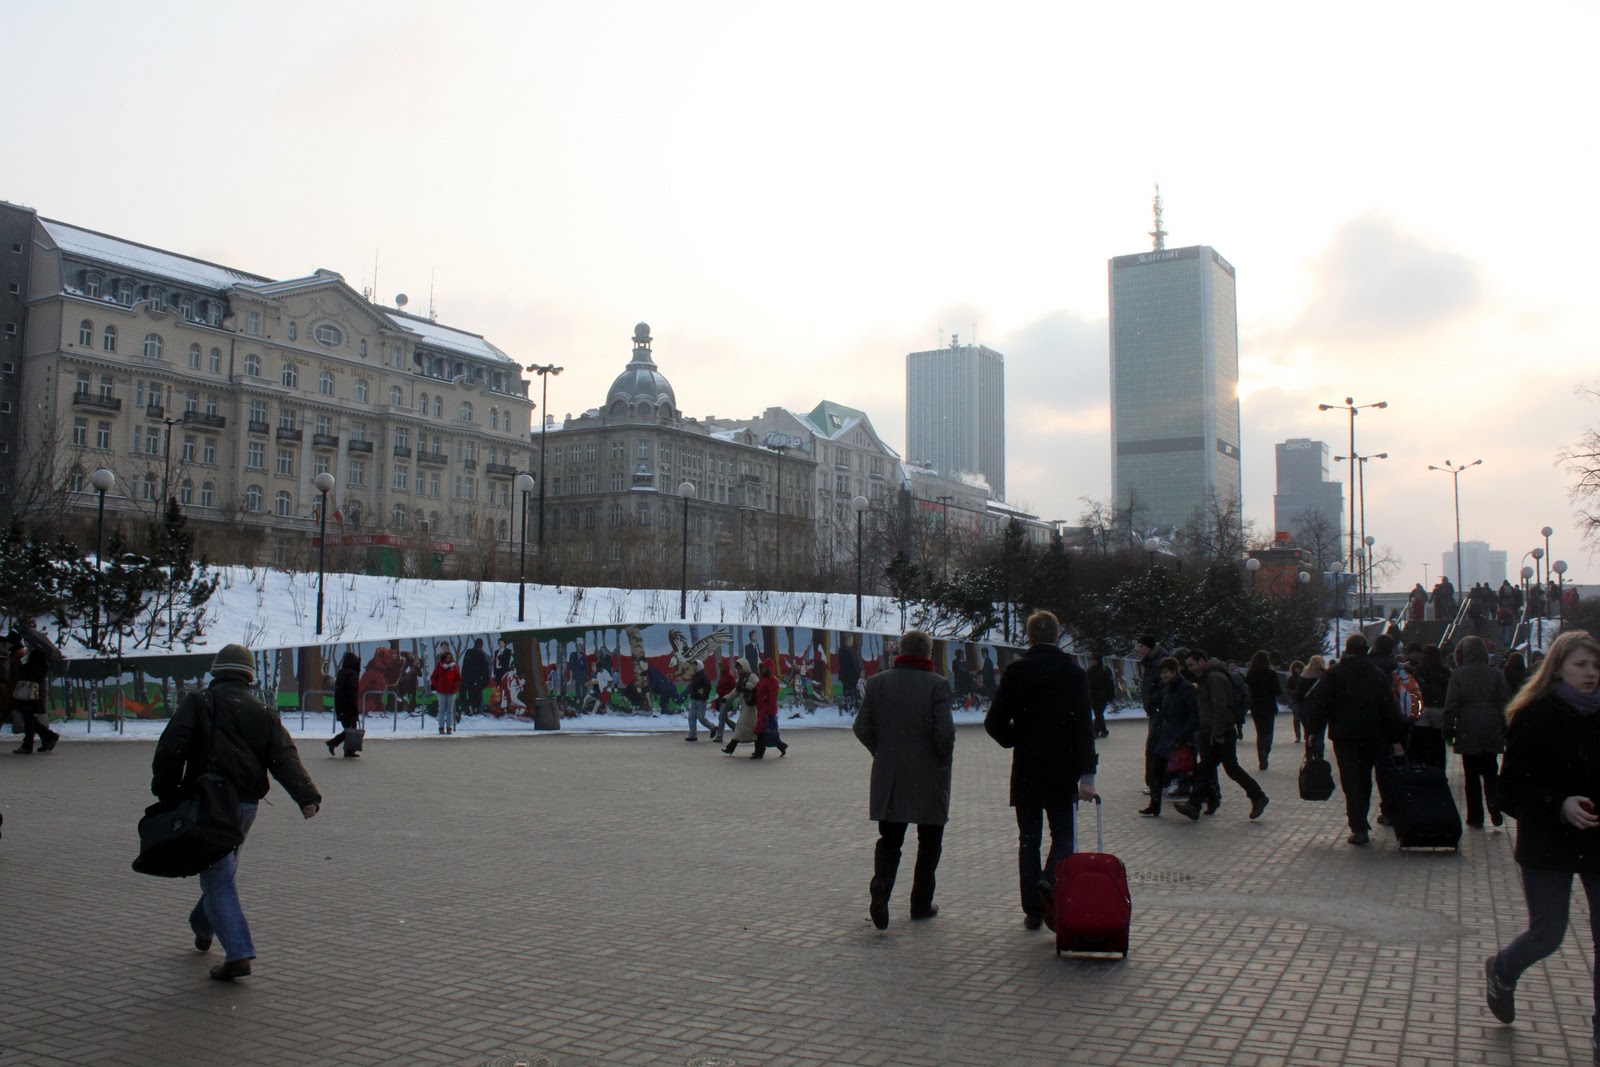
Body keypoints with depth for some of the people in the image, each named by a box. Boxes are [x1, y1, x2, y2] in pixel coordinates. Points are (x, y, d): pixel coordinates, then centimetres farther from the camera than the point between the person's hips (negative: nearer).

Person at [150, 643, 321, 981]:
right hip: (246, 804, 5)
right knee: (224, 871, 24)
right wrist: (307, 796, -13)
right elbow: (284, 758, -3)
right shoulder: (262, 713, 9)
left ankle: (238, 953, -13)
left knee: (218, 878, -4)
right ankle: (202, 929, 46)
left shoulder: (198, 703, 0)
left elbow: (171, 748, -11)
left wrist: (165, 792, -3)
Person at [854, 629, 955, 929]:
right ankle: (921, 904, 17)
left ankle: (880, 889, -12)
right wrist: (944, 758, 2)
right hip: (929, 778, -2)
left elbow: (862, 728, -1)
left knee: (889, 840, 10)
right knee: (929, 841, 13)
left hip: (888, 776, 3)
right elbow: (945, 731, -17)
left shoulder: (878, 682, 0)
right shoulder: (937, 684, -10)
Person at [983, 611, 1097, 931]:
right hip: (1063, 770, 0)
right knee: (1063, 834, 12)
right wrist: (1087, 773, -10)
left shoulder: (1015, 671, -3)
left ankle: (1033, 910, 10)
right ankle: (1051, 879, -16)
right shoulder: (1073, 673, -3)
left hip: (1026, 770, 1)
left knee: (1029, 838, 9)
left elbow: (994, 722, -5)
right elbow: (1084, 725, -9)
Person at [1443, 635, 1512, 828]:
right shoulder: (1495, 674, 1)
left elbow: (1451, 704, -6)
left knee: (1472, 775, 4)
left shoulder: (1457, 674, -4)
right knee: (1491, 772, 13)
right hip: (1491, 732, 2)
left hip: (1468, 732, -2)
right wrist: (1506, 730, 8)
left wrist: (1448, 729, -1)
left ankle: (1475, 817, 6)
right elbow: (1505, 703, 2)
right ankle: (1495, 810, -3)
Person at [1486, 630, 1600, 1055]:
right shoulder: (1536, 717, -10)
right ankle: (1501, 972, 38)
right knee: (1547, 935, 5)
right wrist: (1559, 805, -27)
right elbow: (1512, 788, -12)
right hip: (1549, 845, -4)